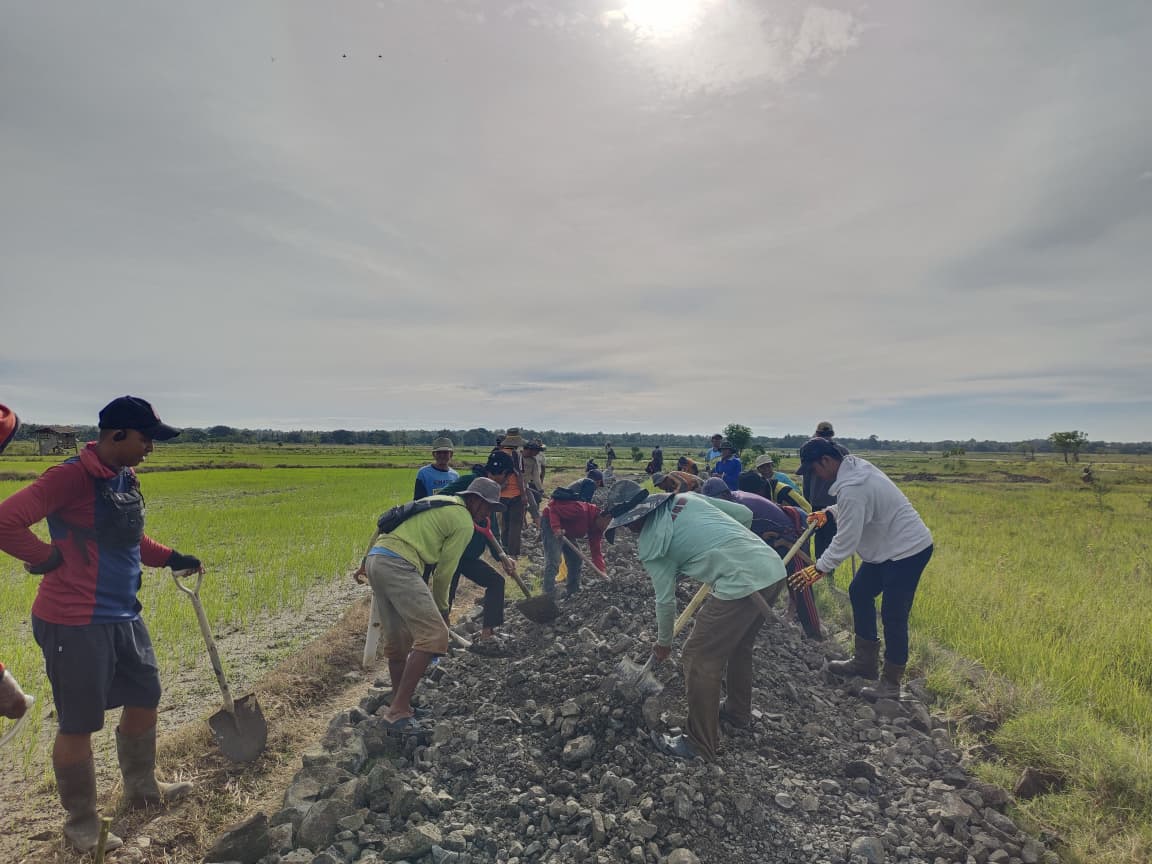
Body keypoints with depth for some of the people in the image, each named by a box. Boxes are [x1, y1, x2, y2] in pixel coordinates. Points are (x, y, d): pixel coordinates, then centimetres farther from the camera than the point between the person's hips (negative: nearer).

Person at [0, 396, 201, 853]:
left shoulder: (125, 477, 8)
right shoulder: (72, 476, -19)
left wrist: (170, 558, 14)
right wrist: (50, 557, -14)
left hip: (124, 615, 9)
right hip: (76, 623, -9)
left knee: (145, 696, 20)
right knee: (79, 724, 7)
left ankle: (142, 789, 41)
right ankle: (82, 827, 27)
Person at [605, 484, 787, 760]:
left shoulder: (650, 544, -2)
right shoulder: (688, 498, 15)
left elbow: (665, 600, 6)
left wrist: (663, 643, 22)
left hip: (742, 583, -8)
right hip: (774, 566, 9)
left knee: (699, 657, 6)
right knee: (738, 644, 28)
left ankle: (700, 743, 17)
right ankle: (738, 710, 48)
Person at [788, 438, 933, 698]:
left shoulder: (851, 489, -30)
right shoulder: (855, 465, 2)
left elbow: (846, 540, -25)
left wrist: (818, 569, -17)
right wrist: (829, 512, 10)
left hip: (907, 550, -11)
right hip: (889, 546, 11)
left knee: (893, 616, -4)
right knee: (859, 592, 17)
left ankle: (891, 684, 10)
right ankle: (865, 662, 28)